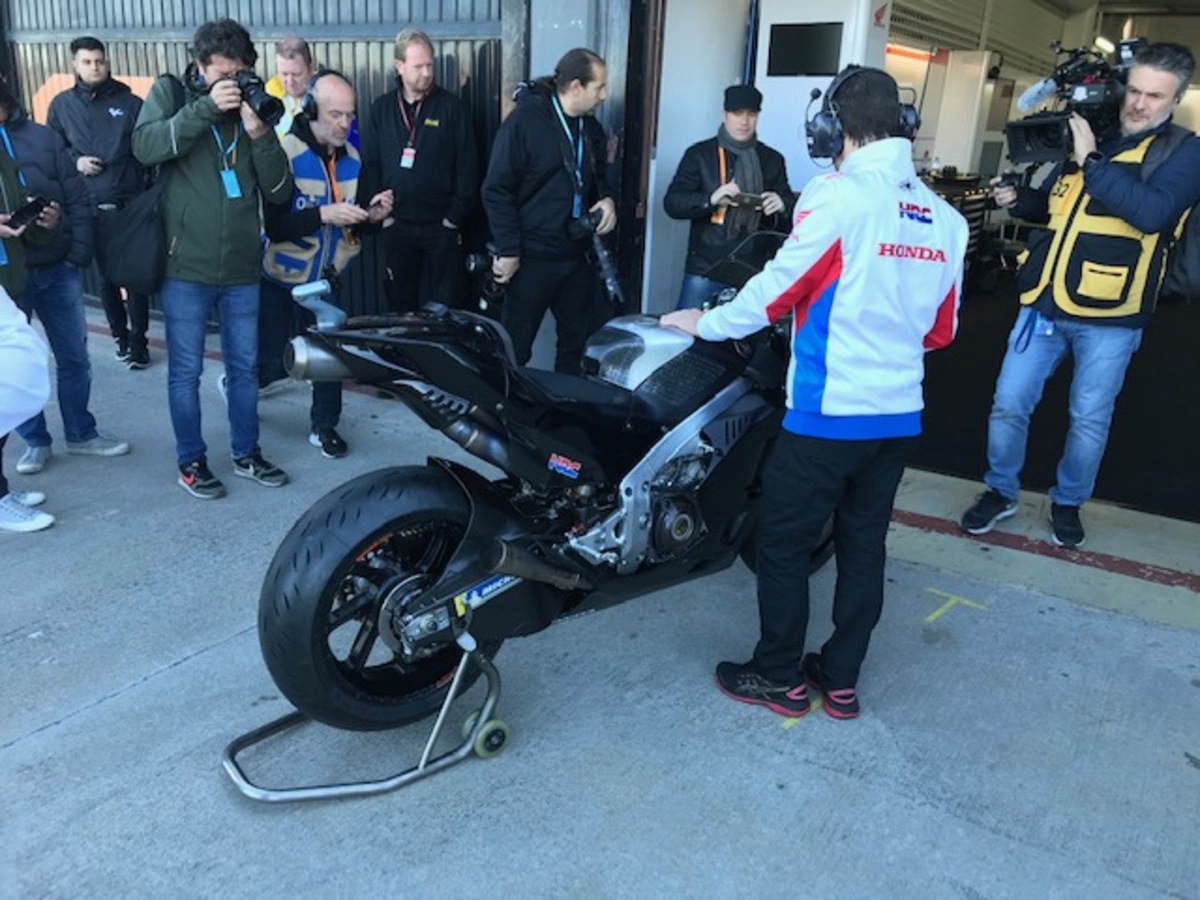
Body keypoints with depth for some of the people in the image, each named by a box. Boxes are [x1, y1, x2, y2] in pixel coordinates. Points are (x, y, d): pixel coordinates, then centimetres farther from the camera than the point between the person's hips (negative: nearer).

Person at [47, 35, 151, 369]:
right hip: (90, 207, 2)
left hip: (130, 203, -2)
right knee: (106, 275, 11)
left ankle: (138, 341, 9)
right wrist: (74, 162, -4)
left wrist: (149, 189, -14)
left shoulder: (130, 102, 2)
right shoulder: (61, 104, 8)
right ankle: (120, 335, 26)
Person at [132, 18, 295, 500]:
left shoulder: (252, 107, 7)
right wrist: (207, 108, -22)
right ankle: (191, 461, 21)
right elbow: (145, 146, -18)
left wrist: (259, 133, -13)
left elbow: (279, 190, 0)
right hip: (186, 266, -3)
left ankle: (246, 454, 29)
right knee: (185, 372, 6)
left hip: (242, 269, 3)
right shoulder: (170, 93, 2)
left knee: (244, 368, 13)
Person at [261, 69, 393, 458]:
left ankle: (325, 426, 20)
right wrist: (323, 214, -37)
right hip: (281, 274, -5)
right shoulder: (284, 153, -21)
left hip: (326, 274, 5)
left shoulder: (351, 157, -1)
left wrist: (371, 216, -14)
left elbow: (351, 225, 7)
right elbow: (273, 225, -27)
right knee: (275, 363, 0)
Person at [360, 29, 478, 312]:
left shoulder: (452, 108, -2)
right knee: (401, 304, 11)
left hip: (442, 226, -2)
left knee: (446, 307, 3)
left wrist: (456, 217, -8)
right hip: (397, 226, 2)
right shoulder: (380, 110, 5)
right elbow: (369, 165, 6)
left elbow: (468, 167, -4)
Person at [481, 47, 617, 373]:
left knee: (577, 341, 15)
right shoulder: (525, 120, -12)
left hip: (576, 255, 7)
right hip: (532, 257, -7)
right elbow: (496, 190, -13)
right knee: (515, 348, 2)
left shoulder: (591, 127, 9)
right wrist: (508, 251, -16)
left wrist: (607, 199, 1)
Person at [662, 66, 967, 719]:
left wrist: (707, 323, 6)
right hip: (900, 414, 7)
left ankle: (779, 679, 20)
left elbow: (777, 290, -9)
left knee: (783, 544, 7)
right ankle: (841, 681, 28)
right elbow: (940, 329, 14)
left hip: (827, 413, -7)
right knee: (863, 545, 16)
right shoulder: (945, 217, 7)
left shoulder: (838, 197, -13)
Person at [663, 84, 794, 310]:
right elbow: (672, 203, -3)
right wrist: (711, 199, -21)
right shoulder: (699, 154, 4)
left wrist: (781, 206, -11)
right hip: (705, 268, -1)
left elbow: (791, 212, 14)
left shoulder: (772, 159, 12)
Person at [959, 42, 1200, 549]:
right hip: (1045, 305, 4)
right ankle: (1000, 492, 24)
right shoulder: (1089, 136, 12)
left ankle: (1068, 503, 28)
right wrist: (1017, 200, 5)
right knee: (1008, 405, 5)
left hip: (1109, 318, -4)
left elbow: (1153, 211, -24)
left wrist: (1091, 161, -22)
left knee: (1089, 420, 7)